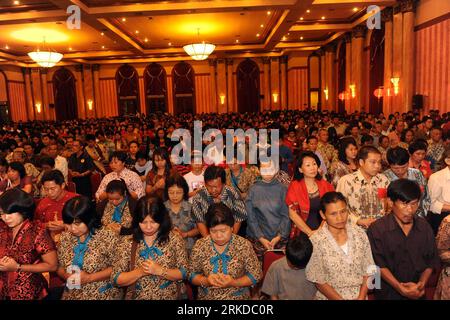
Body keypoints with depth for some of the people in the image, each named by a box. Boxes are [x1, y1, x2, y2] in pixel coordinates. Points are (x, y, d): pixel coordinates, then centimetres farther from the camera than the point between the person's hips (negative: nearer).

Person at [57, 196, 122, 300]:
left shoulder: (107, 237, -13)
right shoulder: (65, 238, 2)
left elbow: (117, 268, -10)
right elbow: (59, 266, 11)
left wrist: (89, 277, -15)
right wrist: (66, 275, -8)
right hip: (71, 295, 5)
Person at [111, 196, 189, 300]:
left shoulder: (174, 239, -6)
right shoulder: (127, 242, -3)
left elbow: (185, 273, -4)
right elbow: (116, 279, -3)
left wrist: (160, 271, -16)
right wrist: (140, 271, -16)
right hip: (136, 297, 1)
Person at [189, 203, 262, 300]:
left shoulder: (244, 245, -7)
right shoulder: (200, 245, -3)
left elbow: (256, 274, -2)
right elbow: (192, 274, 4)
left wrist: (233, 283, -15)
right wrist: (205, 281, -14)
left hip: (238, 296, -2)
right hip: (206, 296, 2)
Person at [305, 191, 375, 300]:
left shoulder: (360, 234, -1)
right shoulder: (316, 241, -11)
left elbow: (368, 270, 4)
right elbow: (319, 281, -6)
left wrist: (361, 297, -4)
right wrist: (341, 299, -8)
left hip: (359, 296, 3)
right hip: (330, 296, -2)